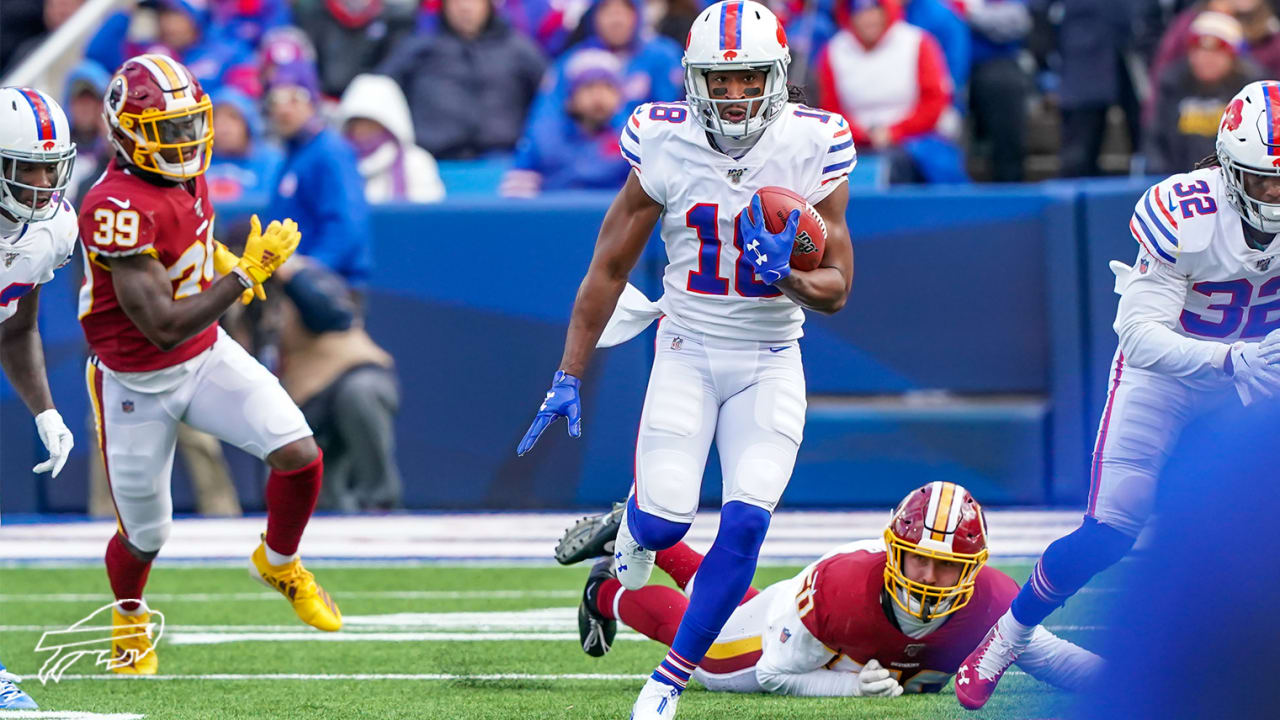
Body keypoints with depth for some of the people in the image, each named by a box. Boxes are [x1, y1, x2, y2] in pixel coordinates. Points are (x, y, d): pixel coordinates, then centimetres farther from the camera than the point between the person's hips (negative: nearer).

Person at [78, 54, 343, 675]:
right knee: (145, 534, 10)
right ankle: (128, 618, 44)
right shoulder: (120, 209, -32)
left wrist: (220, 260, 3)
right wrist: (246, 272, -32)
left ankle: (278, 564, 18)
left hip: (207, 356, 6)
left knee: (300, 456, -11)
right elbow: (164, 327, -33)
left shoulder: (185, 173, -6)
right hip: (138, 386, -6)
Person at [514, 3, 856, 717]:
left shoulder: (814, 150, -9)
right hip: (688, 353, -1)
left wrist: (788, 278, -25)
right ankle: (635, 528, 26)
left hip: (770, 362, 1)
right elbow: (609, 268, 0)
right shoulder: (667, 147, -10)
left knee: (746, 521, -15)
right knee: (666, 518, -15)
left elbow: (837, 288, -1)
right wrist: (568, 379, 0)